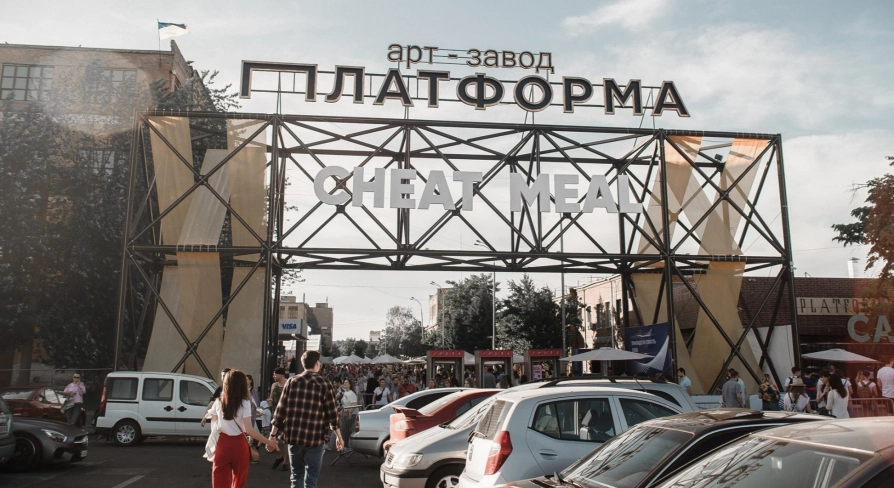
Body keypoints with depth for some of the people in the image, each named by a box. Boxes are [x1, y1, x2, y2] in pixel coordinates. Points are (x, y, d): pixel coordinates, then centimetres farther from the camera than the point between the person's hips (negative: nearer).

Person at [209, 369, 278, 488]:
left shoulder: (218, 402, 1)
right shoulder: (244, 403, -11)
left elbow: (213, 427, 6)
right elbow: (249, 430, -16)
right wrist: (268, 442, -10)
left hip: (222, 444, 2)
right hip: (238, 444, -2)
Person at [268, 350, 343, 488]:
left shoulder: (292, 381, 2)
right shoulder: (324, 384, -5)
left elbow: (281, 410, 1)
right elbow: (332, 413, -3)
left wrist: (273, 435, 7)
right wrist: (339, 436, 6)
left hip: (294, 436, 3)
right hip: (315, 438, -3)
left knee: (296, 476, 16)